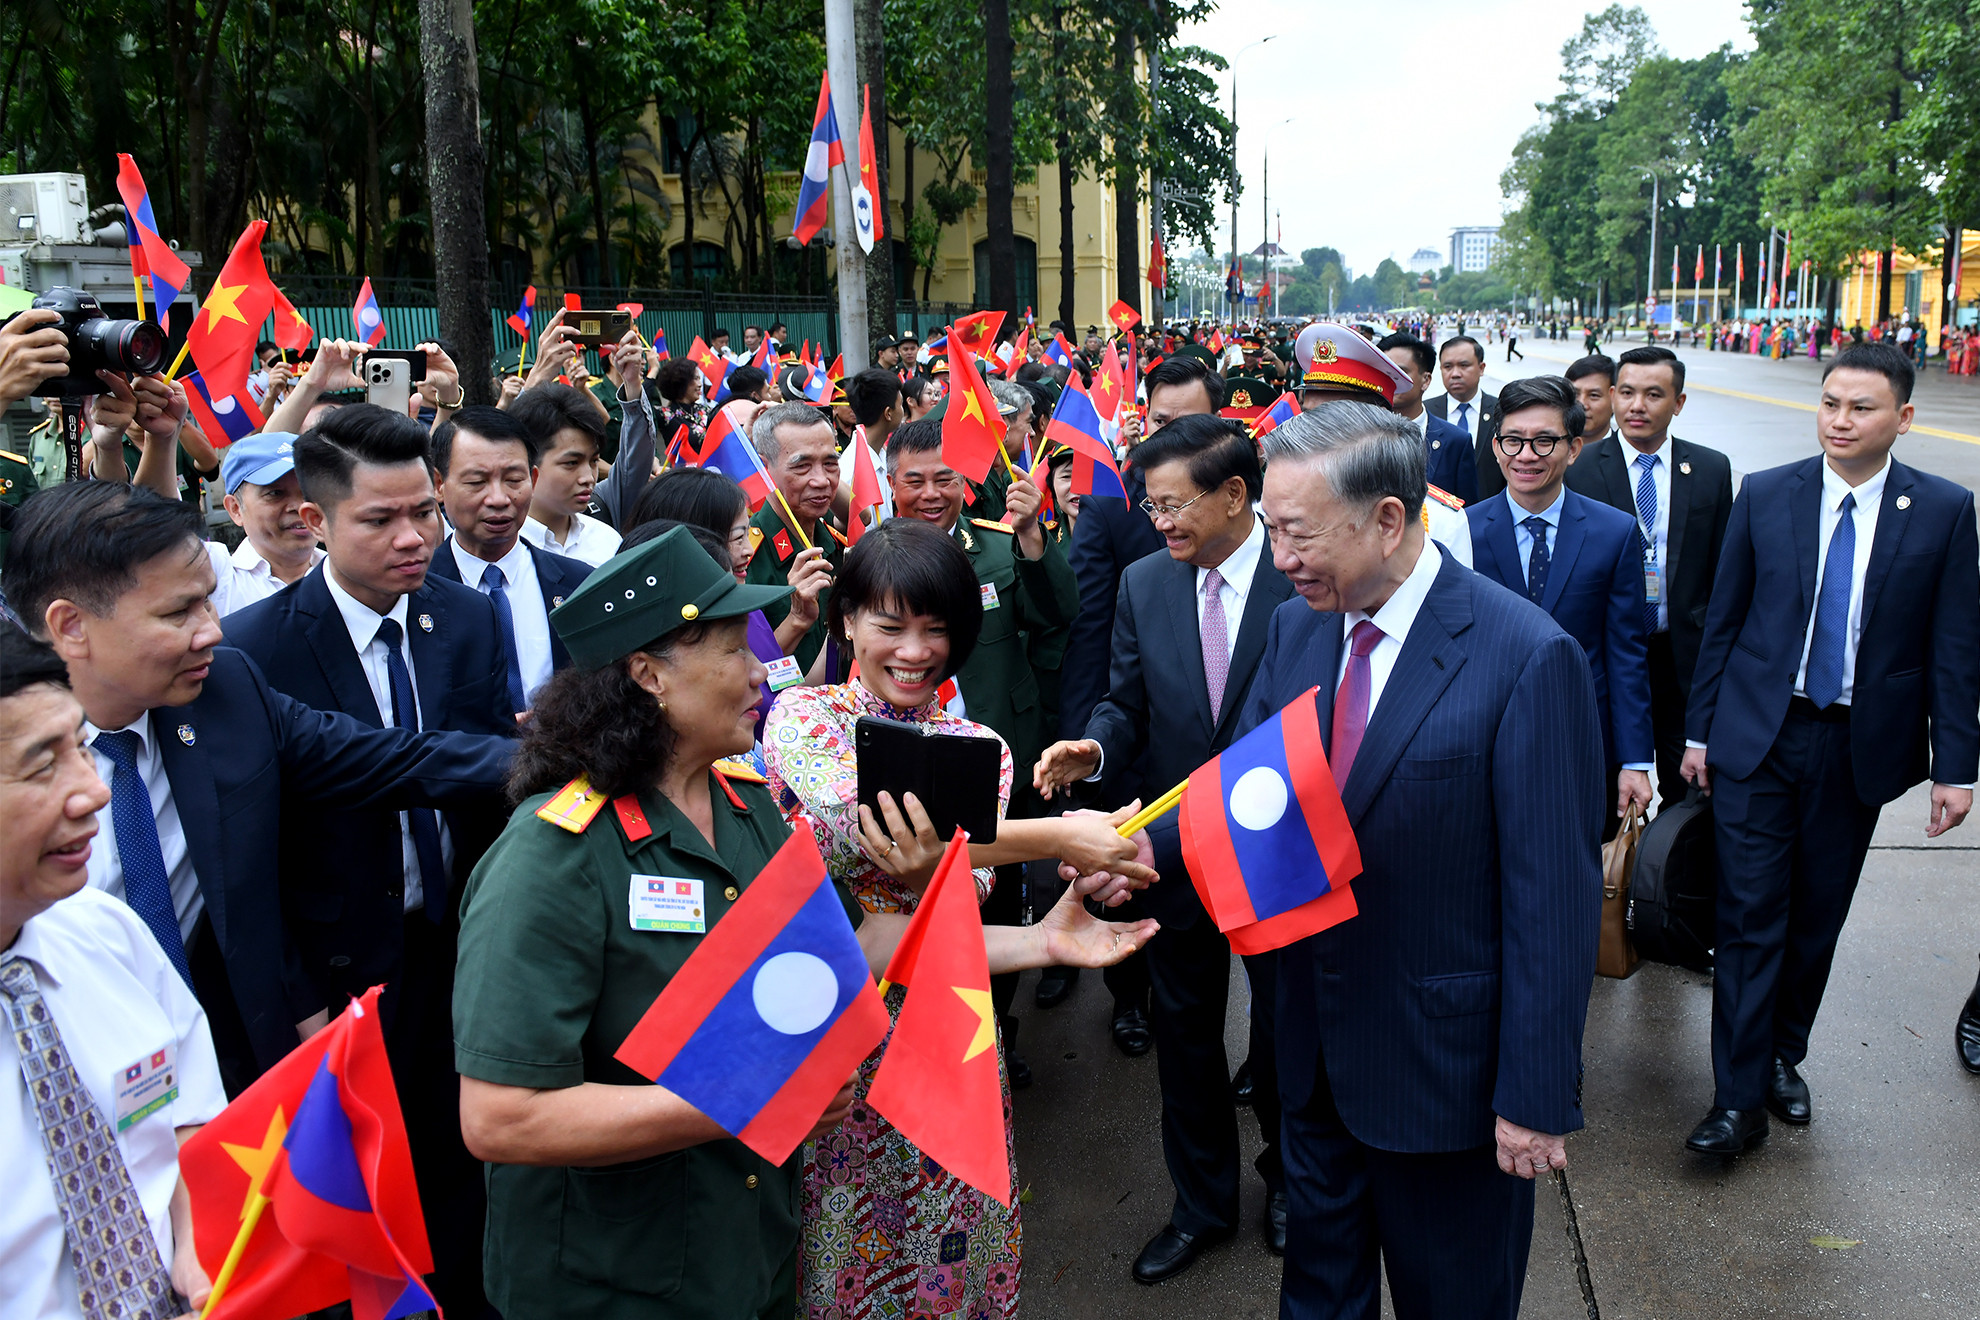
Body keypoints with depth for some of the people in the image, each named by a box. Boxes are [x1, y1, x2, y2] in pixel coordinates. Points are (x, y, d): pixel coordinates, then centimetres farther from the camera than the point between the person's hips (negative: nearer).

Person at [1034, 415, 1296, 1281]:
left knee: (1283, 1025, 17)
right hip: (1171, 846, 3)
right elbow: (1127, 703, 5)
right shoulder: (1144, 584, -2)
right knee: (1183, 1028, 15)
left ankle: (1285, 1179, 43)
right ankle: (1201, 1203, 36)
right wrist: (1095, 748, -18)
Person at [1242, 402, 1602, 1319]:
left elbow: (1553, 899, -21)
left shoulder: (1528, 659, -23)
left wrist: (1536, 1097, -18)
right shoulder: (1295, 629, -1)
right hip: (1317, 1040, 6)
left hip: (1446, 1062, -6)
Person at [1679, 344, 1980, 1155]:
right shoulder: (1765, 495, -1)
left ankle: (1783, 1056, 32)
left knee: (1817, 915, 12)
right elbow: (1724, 621, 3)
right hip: (1759, 734, -1)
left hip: (1862, 746, 1)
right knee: (1750, 914, -3)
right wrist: (1700, 729, 3)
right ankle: (1740, 1098, 3)